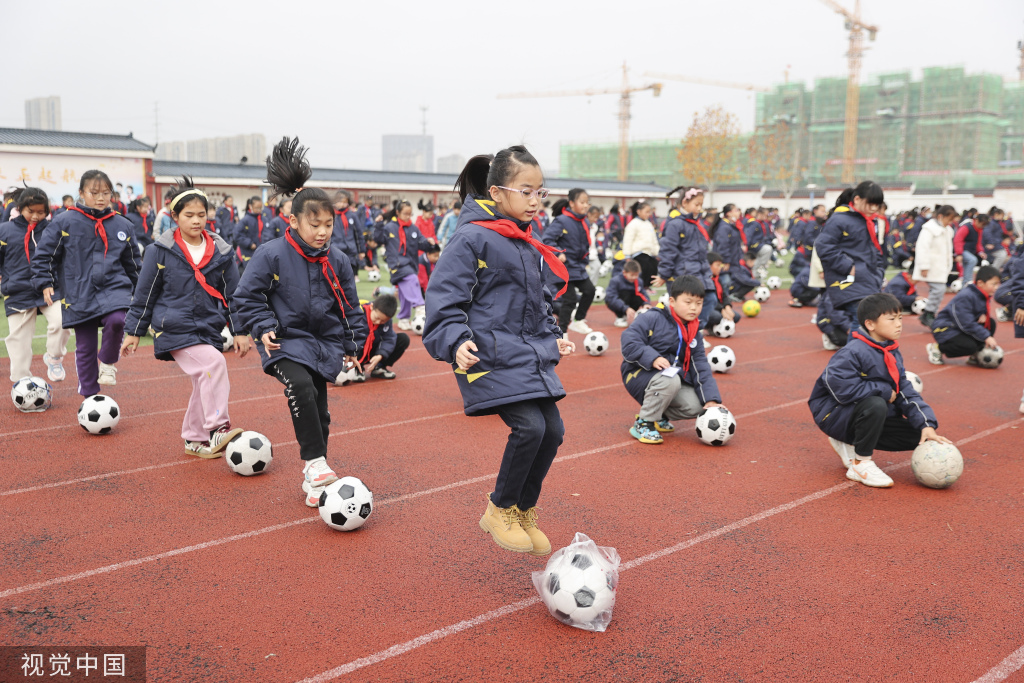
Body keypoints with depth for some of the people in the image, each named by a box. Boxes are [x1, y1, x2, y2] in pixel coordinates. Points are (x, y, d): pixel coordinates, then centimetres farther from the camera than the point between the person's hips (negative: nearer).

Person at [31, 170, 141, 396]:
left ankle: (108, 362, 0)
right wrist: (44, 283, -4)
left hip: (114, 287, 1)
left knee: (117, 320, -30)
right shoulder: (64, 222, -3)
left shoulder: (122, 225, 6)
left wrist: (138, 292, 22)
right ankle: (90, 397, 21)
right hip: (80, 294, -1)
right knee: (85, 348, 4)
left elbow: (132, 263, 17)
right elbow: (43, 254, 3)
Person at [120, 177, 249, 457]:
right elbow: (144, 294, 3)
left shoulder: (221, 251, 5)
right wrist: (133, 332, 6)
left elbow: (233, 294, 12)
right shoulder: (161, 250, -3)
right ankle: (217, 430, -25)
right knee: (213, 364, -26)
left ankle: (195, 439, 24)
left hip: (209, 329, 5)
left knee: (206, 384, 7)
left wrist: (239, 331, 9)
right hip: (175, 328, -4)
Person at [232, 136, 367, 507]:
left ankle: (313, 479, 18)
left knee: (319, 408, 4)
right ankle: (314, 461, -21)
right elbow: (246, 297, -2)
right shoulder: (271, 255, -10)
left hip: (325, 342, 4)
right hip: (286, 341, -4)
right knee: (300, 385, -30)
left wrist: (353, 345, 12)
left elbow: (350, 307, 13)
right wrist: (263, 327, -14)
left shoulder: (337, 261, 3)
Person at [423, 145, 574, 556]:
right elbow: (444, 297, -14)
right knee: (529, 427, -19)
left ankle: (523, 512, 23)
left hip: (530, 354, 8)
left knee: (552, 430, 2)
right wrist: (456, 340, -26)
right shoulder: (473, 238, -11)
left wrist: (553, 337, 19)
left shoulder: (529, 244, 14)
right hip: (489, 354, -8)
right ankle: (499, 511, 6)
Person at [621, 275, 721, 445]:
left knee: (695, 407, -16)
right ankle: (643, 424, -17)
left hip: (673, 378, 7)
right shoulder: (652, 318, -10)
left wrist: (711, 399, -7)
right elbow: (629, 342, -20)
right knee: (670, 380, -37)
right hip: (639, 374, -6)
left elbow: (701, 367, 6)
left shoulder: (694, 334, 10)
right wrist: (652, 358, -32)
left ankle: (658, 416, 14)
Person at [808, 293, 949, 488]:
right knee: (875, 404, -36)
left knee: (918, 436, -2)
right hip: (834, 414, -8)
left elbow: (905, 392, 1)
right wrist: (885, 392, -20)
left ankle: (850, 445, 10)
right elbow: (843, 389, -32)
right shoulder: (852, 353, -22)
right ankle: (860, 464, -17)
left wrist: (926, 424, -13)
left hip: (873, 417, 9)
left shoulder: (893, 354, 5)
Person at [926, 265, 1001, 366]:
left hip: (961, 329, 9)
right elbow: (967, 324, -26)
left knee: (990, 323, -6)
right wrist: (986, 337, -25)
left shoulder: (984, 296, 3)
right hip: (945, 328, -9)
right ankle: (936, 348, -5)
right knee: (969, 346, -28)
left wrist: (983, 315, -9)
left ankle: (975, 356, 3)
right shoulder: (965, 297, -25)